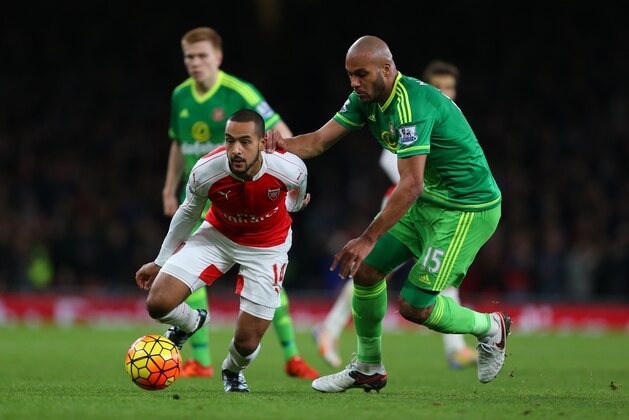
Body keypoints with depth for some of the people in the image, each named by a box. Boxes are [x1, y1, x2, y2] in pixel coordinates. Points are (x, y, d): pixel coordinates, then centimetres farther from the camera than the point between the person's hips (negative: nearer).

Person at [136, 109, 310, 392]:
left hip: (267, 248, -1)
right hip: (217, 235, 1)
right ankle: (191, 322, 20)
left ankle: (232, 370, 36)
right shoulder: (204, 172, -28)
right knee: (158, 304, -18)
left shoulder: (291, 170, -31)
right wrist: (160, 262, 5)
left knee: (246, 343, -4)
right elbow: (188, 214, -5)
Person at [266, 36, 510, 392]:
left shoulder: (412, 105, -29)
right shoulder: (366, 99, 0)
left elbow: (411, 185, -33)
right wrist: (283, 144, -24)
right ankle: (369, 367, 21)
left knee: (415, 307, -10)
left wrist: (368, 239, -35)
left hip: (468, 209, -9)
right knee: (366, 269, 4)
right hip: (428, 200, 9)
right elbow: (320, 140, -1)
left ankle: (491, 327, 17)